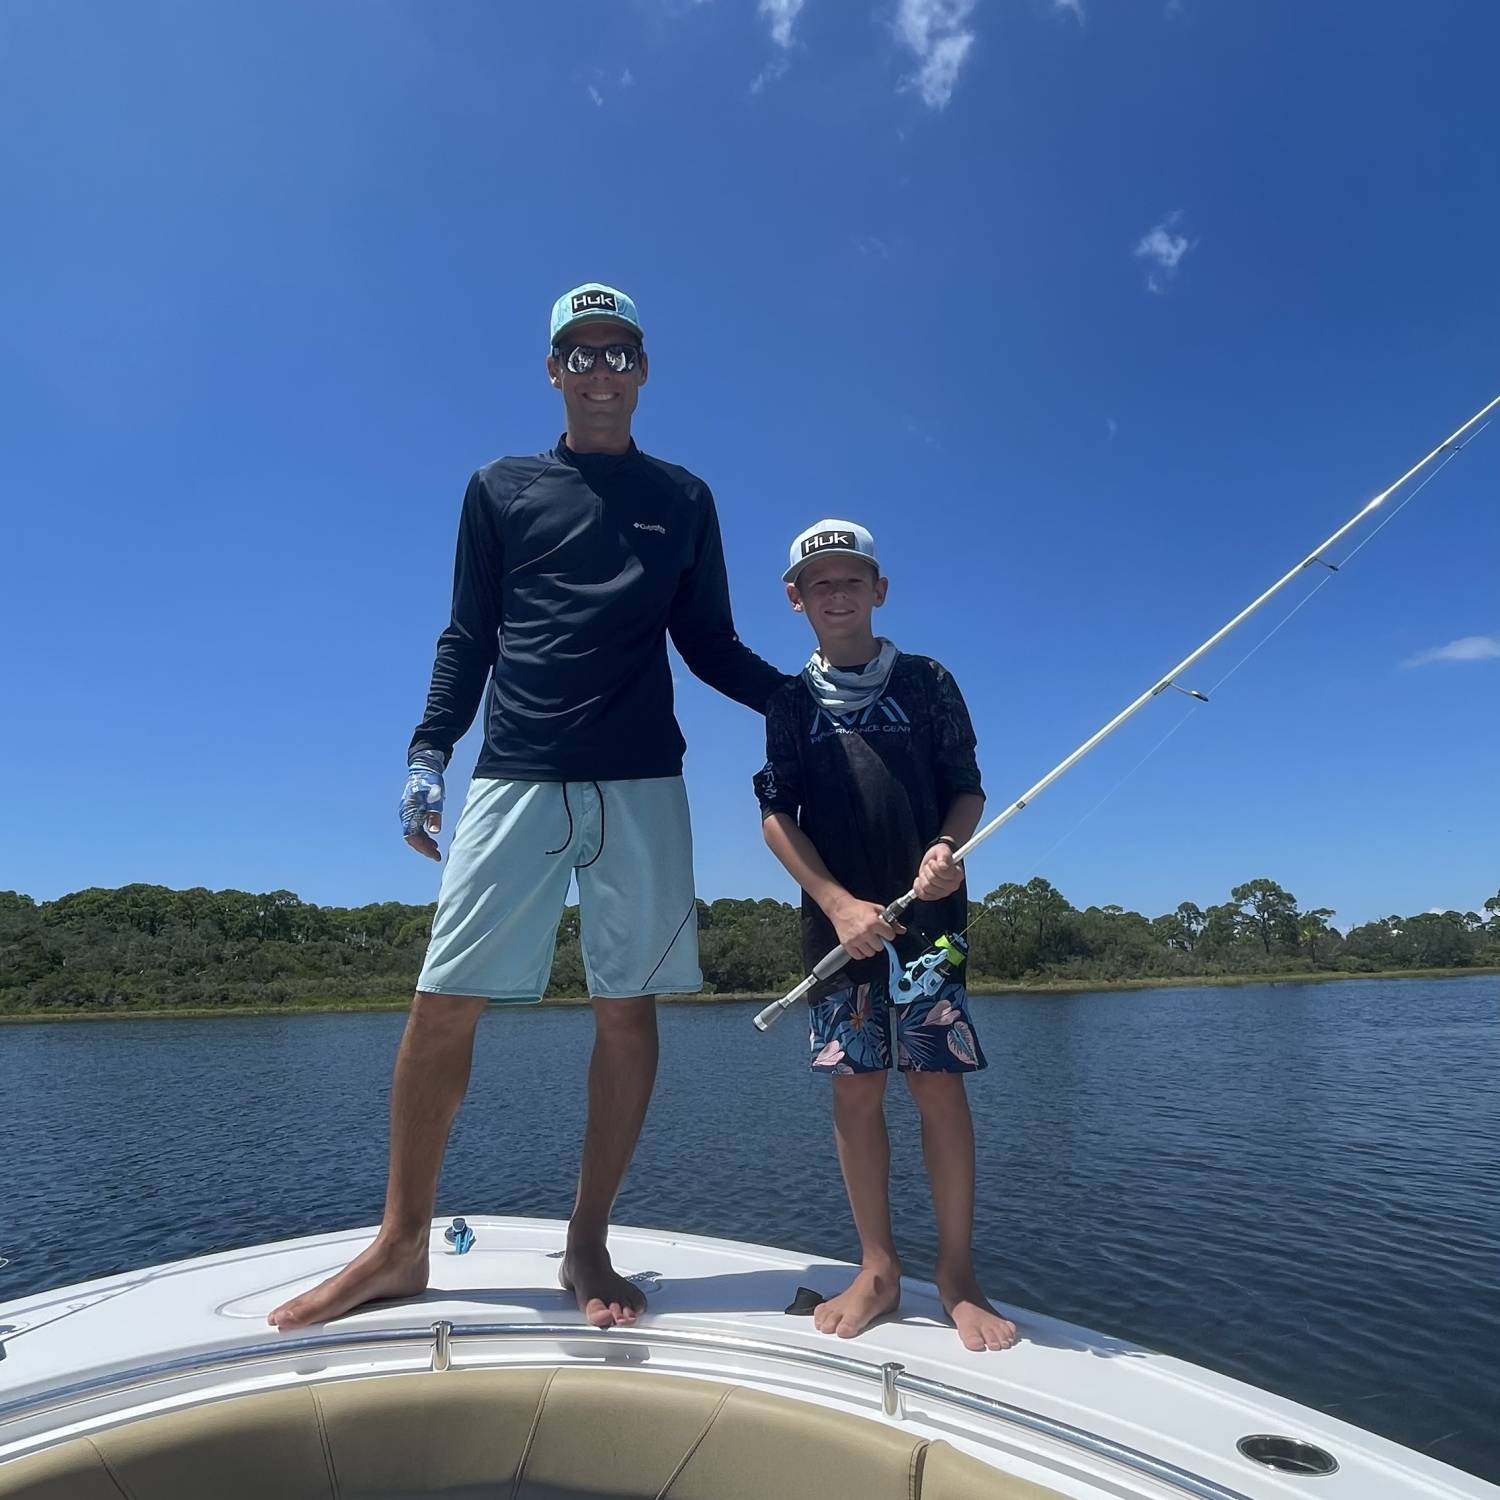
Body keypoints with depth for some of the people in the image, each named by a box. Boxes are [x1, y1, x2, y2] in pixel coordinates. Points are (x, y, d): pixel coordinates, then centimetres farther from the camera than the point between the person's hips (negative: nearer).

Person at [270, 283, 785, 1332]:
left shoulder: (684, 499, 16)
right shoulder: (501, 488, 15)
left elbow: (711, 646, 16)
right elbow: (468, 637, 12)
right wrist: (429, 751, 0)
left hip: (643, 785, 1)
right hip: (514, 778, 0)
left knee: (628, 1007, 0)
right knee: (445, 1000, -3)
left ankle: (588, 1245, 15)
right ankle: (401, 1246, 14)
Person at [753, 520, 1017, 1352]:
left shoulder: (927, 681, 8)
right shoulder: (791, 701, 10)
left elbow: (968, 790, 8)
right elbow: (776, 816, 4)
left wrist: (949, 846, -14)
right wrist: (839, 905, -8)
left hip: (926, 916, -1)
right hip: (837, 920, 1)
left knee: (938, 1085, -2)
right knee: (855, 1091, 5)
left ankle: (958, 1277, 13)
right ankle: (877, 1270, 20)